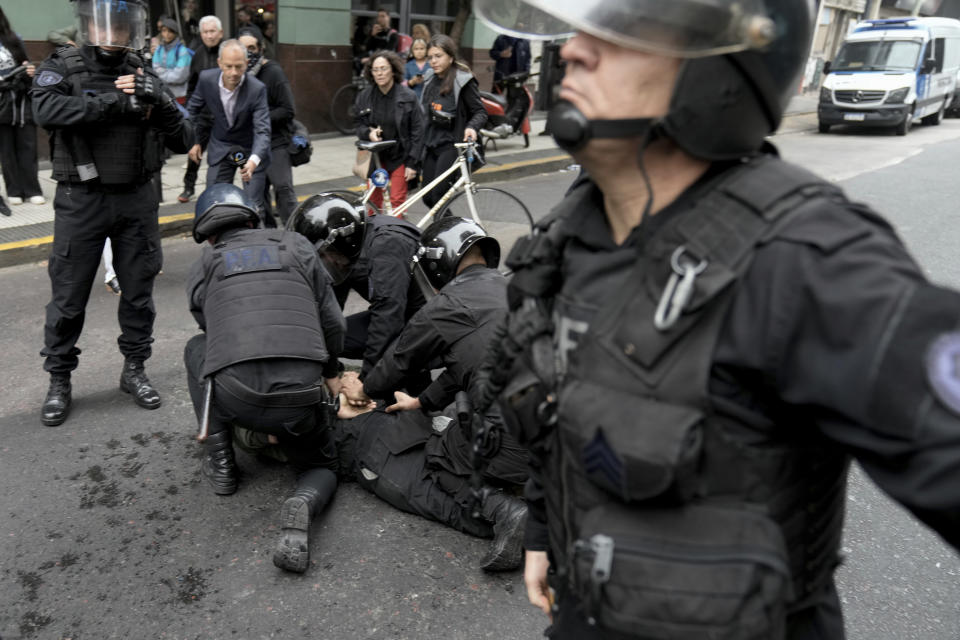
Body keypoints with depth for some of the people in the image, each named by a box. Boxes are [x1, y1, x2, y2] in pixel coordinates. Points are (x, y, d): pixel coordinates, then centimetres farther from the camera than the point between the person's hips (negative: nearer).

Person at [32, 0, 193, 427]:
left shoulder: (145, 77, 5)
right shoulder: (61, 68, -2)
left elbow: (183, 142, 0)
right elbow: (46, 110, -23)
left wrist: (160, 103, -18)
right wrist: (116, 103, -26)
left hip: (136, 200, 3)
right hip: (80, 200, -2)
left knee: (138, 291, 10)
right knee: (68, 297, 6)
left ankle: (134, 370, 27)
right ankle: (58, 381, 22)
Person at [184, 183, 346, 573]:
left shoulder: (201, 270, 19)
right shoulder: (296, 246, 17)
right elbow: (332, 323, 14)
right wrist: (331, 373, 32)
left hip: (234, 398, 0)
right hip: (300, 397, 0)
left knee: (198, 349, 33)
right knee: (322, 467, 28)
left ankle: (219, 463, 28)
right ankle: (302, 505, -9)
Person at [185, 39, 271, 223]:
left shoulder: (257, 89, -24)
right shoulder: (206, 78, -13)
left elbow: (262, 131, -29)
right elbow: (193, 108, 7)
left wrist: (254, 160, -45)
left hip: (251, 150, -3)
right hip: (220, 148, 3)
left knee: (254, 206, -6)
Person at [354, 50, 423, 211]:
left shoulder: (408, 97, -7)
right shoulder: (364, 97, 3)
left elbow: (417, 132, -6)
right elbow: (359, 125, 12)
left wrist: (412, 163, -10)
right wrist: (368, 133, -12)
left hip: (400, 157, -3)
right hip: (375, 157, 3)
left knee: (397, 201, -6)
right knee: (373, 201, 6)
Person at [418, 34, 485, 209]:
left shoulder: (462, 81, -6)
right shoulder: (431, 82, 14)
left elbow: (480, 112, -7)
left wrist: (472, 127, -27)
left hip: (453, 144, -7)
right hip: (432, 145, 7)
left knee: (438, 195, -18)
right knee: (428, 197, 4)